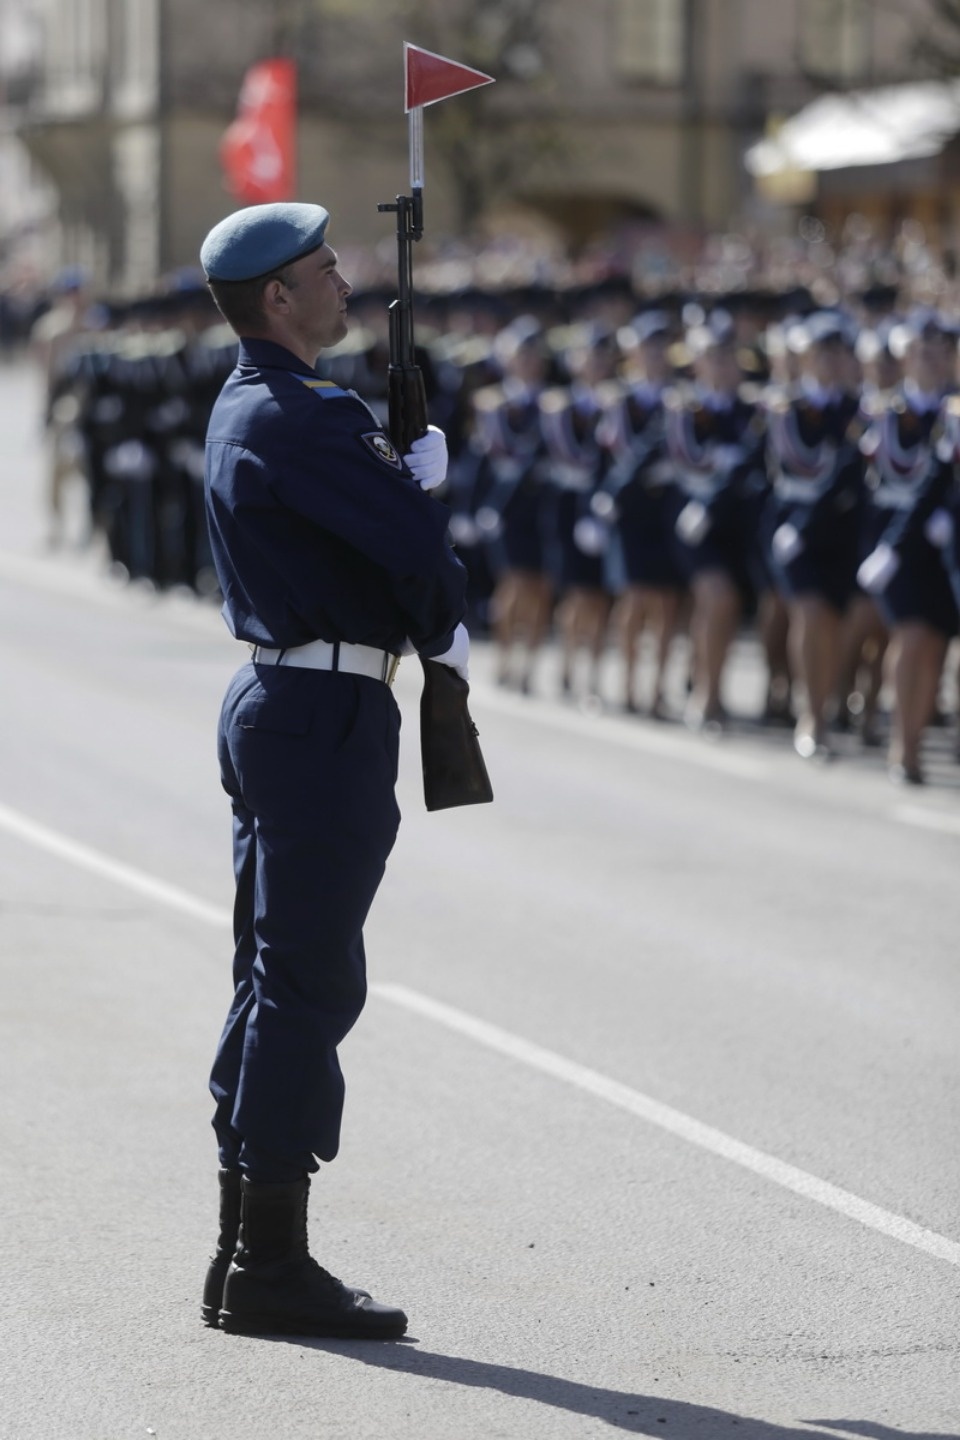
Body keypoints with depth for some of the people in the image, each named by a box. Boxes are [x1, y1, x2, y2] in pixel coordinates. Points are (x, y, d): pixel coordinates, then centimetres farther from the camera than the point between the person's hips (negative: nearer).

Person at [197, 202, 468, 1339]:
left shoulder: (246, 410, 16)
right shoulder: (294, 418, -17)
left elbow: (365, 510, 17)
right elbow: (416, 542, -20)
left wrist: (408, 474, -2)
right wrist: (444, 629, -1)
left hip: (277, 704, 11)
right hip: (327, 719, -11)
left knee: (277, 981, 13)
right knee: (308, 982, -7)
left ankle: (245, 1256, 17)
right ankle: (272, 1266, -4)